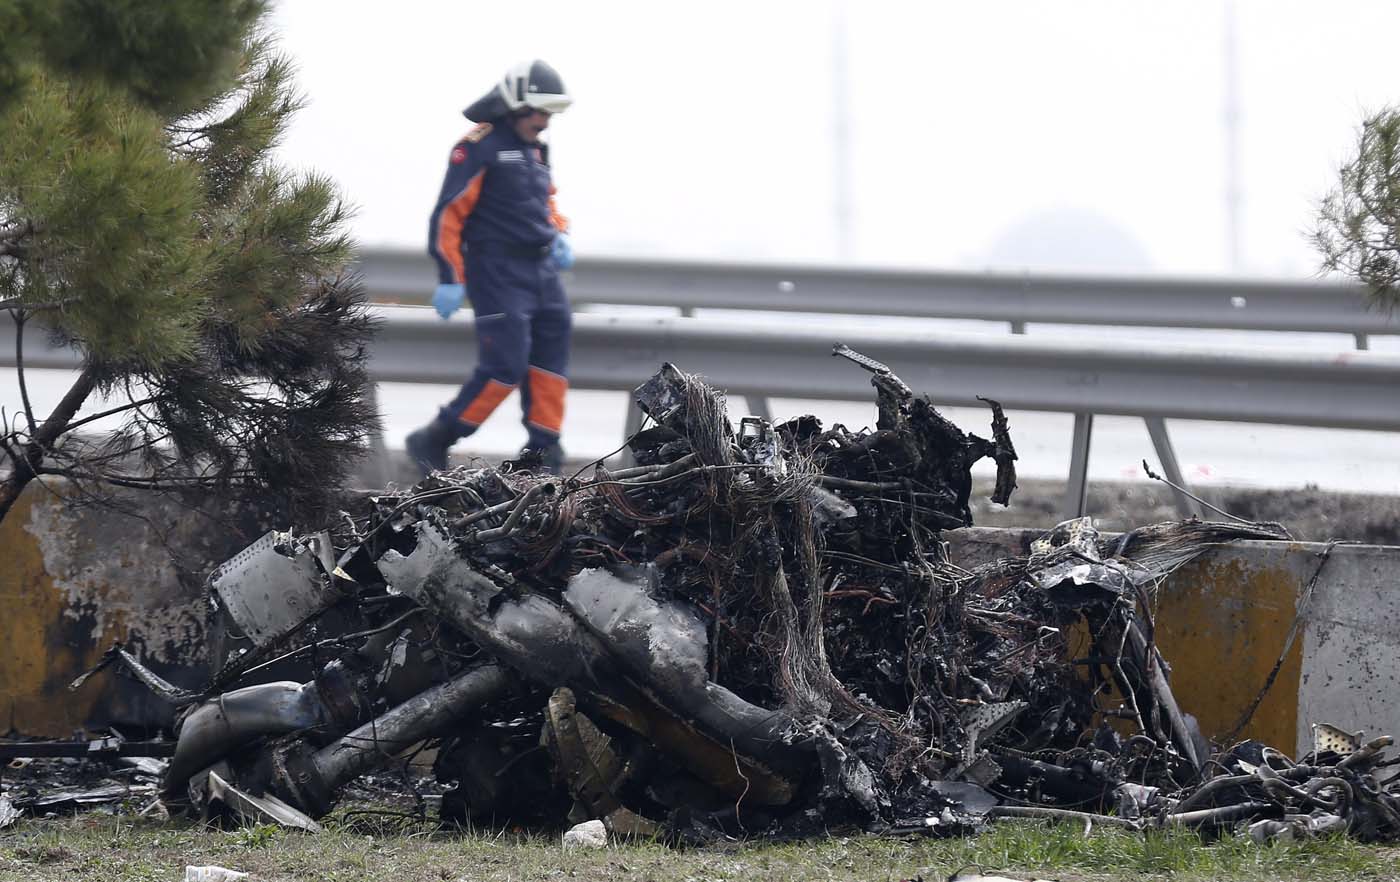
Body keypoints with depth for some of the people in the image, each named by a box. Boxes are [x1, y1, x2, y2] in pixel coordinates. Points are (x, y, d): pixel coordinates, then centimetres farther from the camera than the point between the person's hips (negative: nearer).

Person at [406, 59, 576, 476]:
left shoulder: (535, 149, 15)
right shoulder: (480, 147, -11)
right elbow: (449, 213, -14)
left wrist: (558, 237, 9)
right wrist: (450, 278, -17)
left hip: (540, 269, 9)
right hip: (497, 272, -9)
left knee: (551, 363, 7)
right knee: (504, 367, -13)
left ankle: (543, 453, 13)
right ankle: (432, 443, -3)